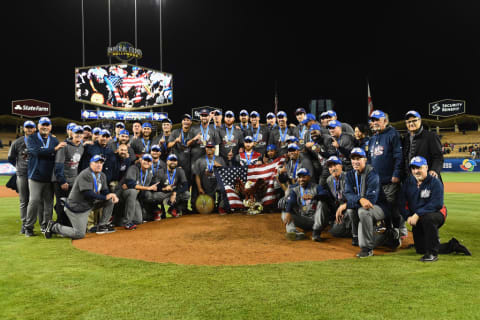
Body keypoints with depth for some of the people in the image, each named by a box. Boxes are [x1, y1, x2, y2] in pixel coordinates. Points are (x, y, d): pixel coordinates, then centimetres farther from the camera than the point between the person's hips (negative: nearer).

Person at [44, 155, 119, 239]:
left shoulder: (102, 176, 7)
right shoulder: (85, 175, -21)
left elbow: (105, 191, 7)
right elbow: (88, 193, -29)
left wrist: (112, 195, -16)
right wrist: (105, 197, -26)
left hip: (90, 204, 8)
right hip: (76, 208, -8)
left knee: (110, 200, -1)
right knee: (79, 234, -8)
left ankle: (102, 226, 7)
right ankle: (54, 227, 10)